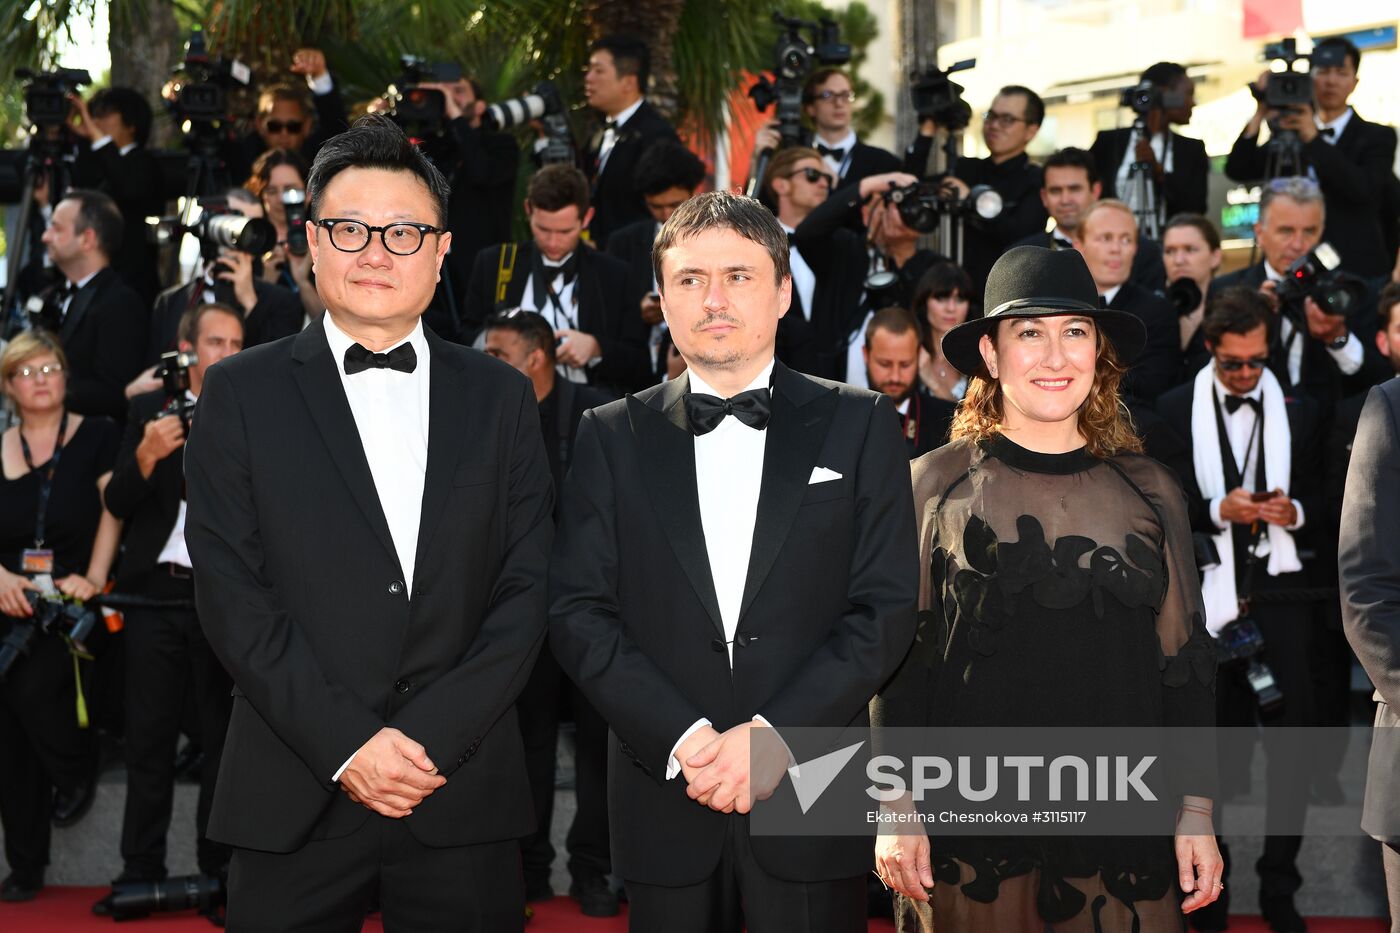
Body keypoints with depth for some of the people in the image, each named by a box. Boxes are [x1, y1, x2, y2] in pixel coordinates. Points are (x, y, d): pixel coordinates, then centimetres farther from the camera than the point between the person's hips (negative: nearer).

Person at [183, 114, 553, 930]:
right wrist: (346, 744, -12)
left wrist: (432, 738, -9)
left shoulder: (501, 396, 8)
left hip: (464, 794, 1)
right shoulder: (243, 393, 4)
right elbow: (231, 592, -4)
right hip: (296, 800, -1)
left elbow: (527, 587, 2)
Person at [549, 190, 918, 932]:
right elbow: (577, 612, 0)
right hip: (665, 801, 1)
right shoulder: (612, 436, 6)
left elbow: (886, 607, -3)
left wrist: (776, 733, -14)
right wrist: (683, 737, -13)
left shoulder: (860, 425, 4)